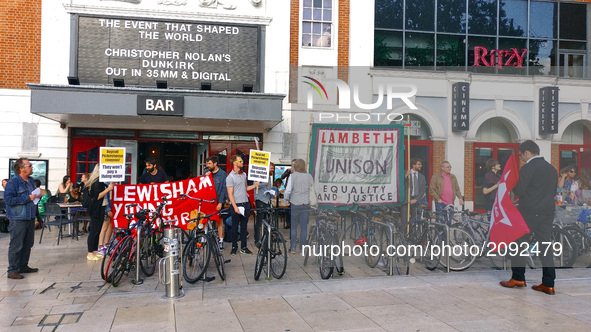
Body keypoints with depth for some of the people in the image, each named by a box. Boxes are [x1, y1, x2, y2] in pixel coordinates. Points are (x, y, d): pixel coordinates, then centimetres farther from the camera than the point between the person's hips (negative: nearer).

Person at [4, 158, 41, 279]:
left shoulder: (31, 181, 13)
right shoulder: (13, 182, -13)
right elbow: (9, 199, -20)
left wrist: (37, 196, 6)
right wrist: (28, 198, -21)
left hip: (30, 218, 8)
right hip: (18, 219, -8)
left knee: (28, 244, 15)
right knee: (16, 245, -4)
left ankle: (23, 266, 28)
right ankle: (12, 271, 2)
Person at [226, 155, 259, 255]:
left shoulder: (244, 174, 12)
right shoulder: (230, 177, -9)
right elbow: (230, 194, -13)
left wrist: (254, 185, 6)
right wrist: (235, 207, -19)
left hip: (246, 204, 6)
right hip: (236, 205, -6)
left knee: (244, 227, 9)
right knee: (235, 227, 3)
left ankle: (243, 247, 15)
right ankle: (234, 247, 14)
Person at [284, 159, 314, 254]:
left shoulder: (292, 176, -8)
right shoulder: (309, 176, 2)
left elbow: (288, 190, -13)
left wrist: (286, 199, 2)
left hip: (294, 204, -2)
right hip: (306, 204, 2)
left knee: (293, 227, 8)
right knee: (304, 227, 7)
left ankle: (293, 248, 10)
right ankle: (302, 248, 11)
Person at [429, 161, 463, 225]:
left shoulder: (453, 177, 16)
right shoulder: (436, 176, 0)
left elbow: (457, 189, 19)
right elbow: (431, 190, -4)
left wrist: (460, 198, 4)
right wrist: (438, 199, -10)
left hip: (450, 204, 5)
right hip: (440, 203, -5)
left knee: (449, 222, 7)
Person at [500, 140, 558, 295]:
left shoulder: (527, 168, -13)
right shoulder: (552, 168, 11)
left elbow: (520, 191, -15)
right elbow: (553, 191, 17)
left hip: (529, 212, -7)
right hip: (548, 212, 7)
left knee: (520, 244, 6)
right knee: (545, 246, 7)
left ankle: (518, 278, 12)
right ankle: (548, 284, 8)